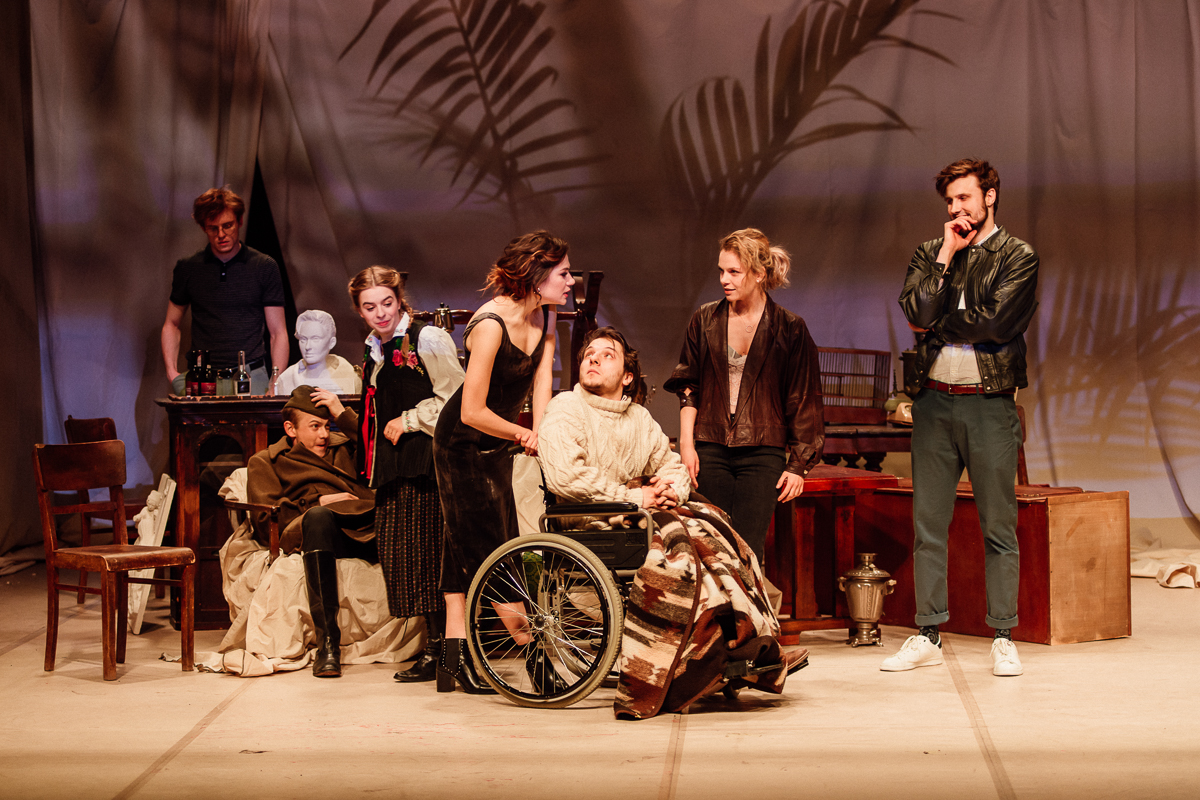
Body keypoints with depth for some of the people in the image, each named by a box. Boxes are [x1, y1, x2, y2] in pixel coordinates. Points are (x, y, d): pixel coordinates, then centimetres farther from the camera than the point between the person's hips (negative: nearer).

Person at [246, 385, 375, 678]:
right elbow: (266, 521, 10)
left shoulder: (342, 446, 38)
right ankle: (327, 643, -44)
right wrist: (318, 504, 0)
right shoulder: (266, 462, 26)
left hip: (368, 526, 4)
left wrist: (343, 413, 18)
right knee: (318, 518, -42)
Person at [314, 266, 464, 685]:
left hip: (424, 462, -8)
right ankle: (435, 646, 8)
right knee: (398, 555, 3)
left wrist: (408, 421, -8)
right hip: (391, 469, 8)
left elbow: (454, 400, -11)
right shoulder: (374, 353, 20)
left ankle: (439, 651, -4)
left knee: (426, 556, -10)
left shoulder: (427, 339, -5)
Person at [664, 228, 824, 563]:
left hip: (763, 451, -2)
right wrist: (686, 443, 1)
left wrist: (799, 464, -1)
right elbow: (689, 387, 11)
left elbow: (804, 403, 3)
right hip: (711, 450, 2)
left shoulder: (790, 330, 0)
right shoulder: (705, 320, 7)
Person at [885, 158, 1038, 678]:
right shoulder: (929, 254, 13)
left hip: (990, 403, -3)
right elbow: (915, 313, -5)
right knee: (928, 525, 4)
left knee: (999, 527, 0)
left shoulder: (1018, 257, 2)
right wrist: (947, 256, -5)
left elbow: (996, 322, -13)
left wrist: (937, 323, -5)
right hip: (934, 401, 3)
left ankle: (1003, 638, 7)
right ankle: (928, 636, 11)